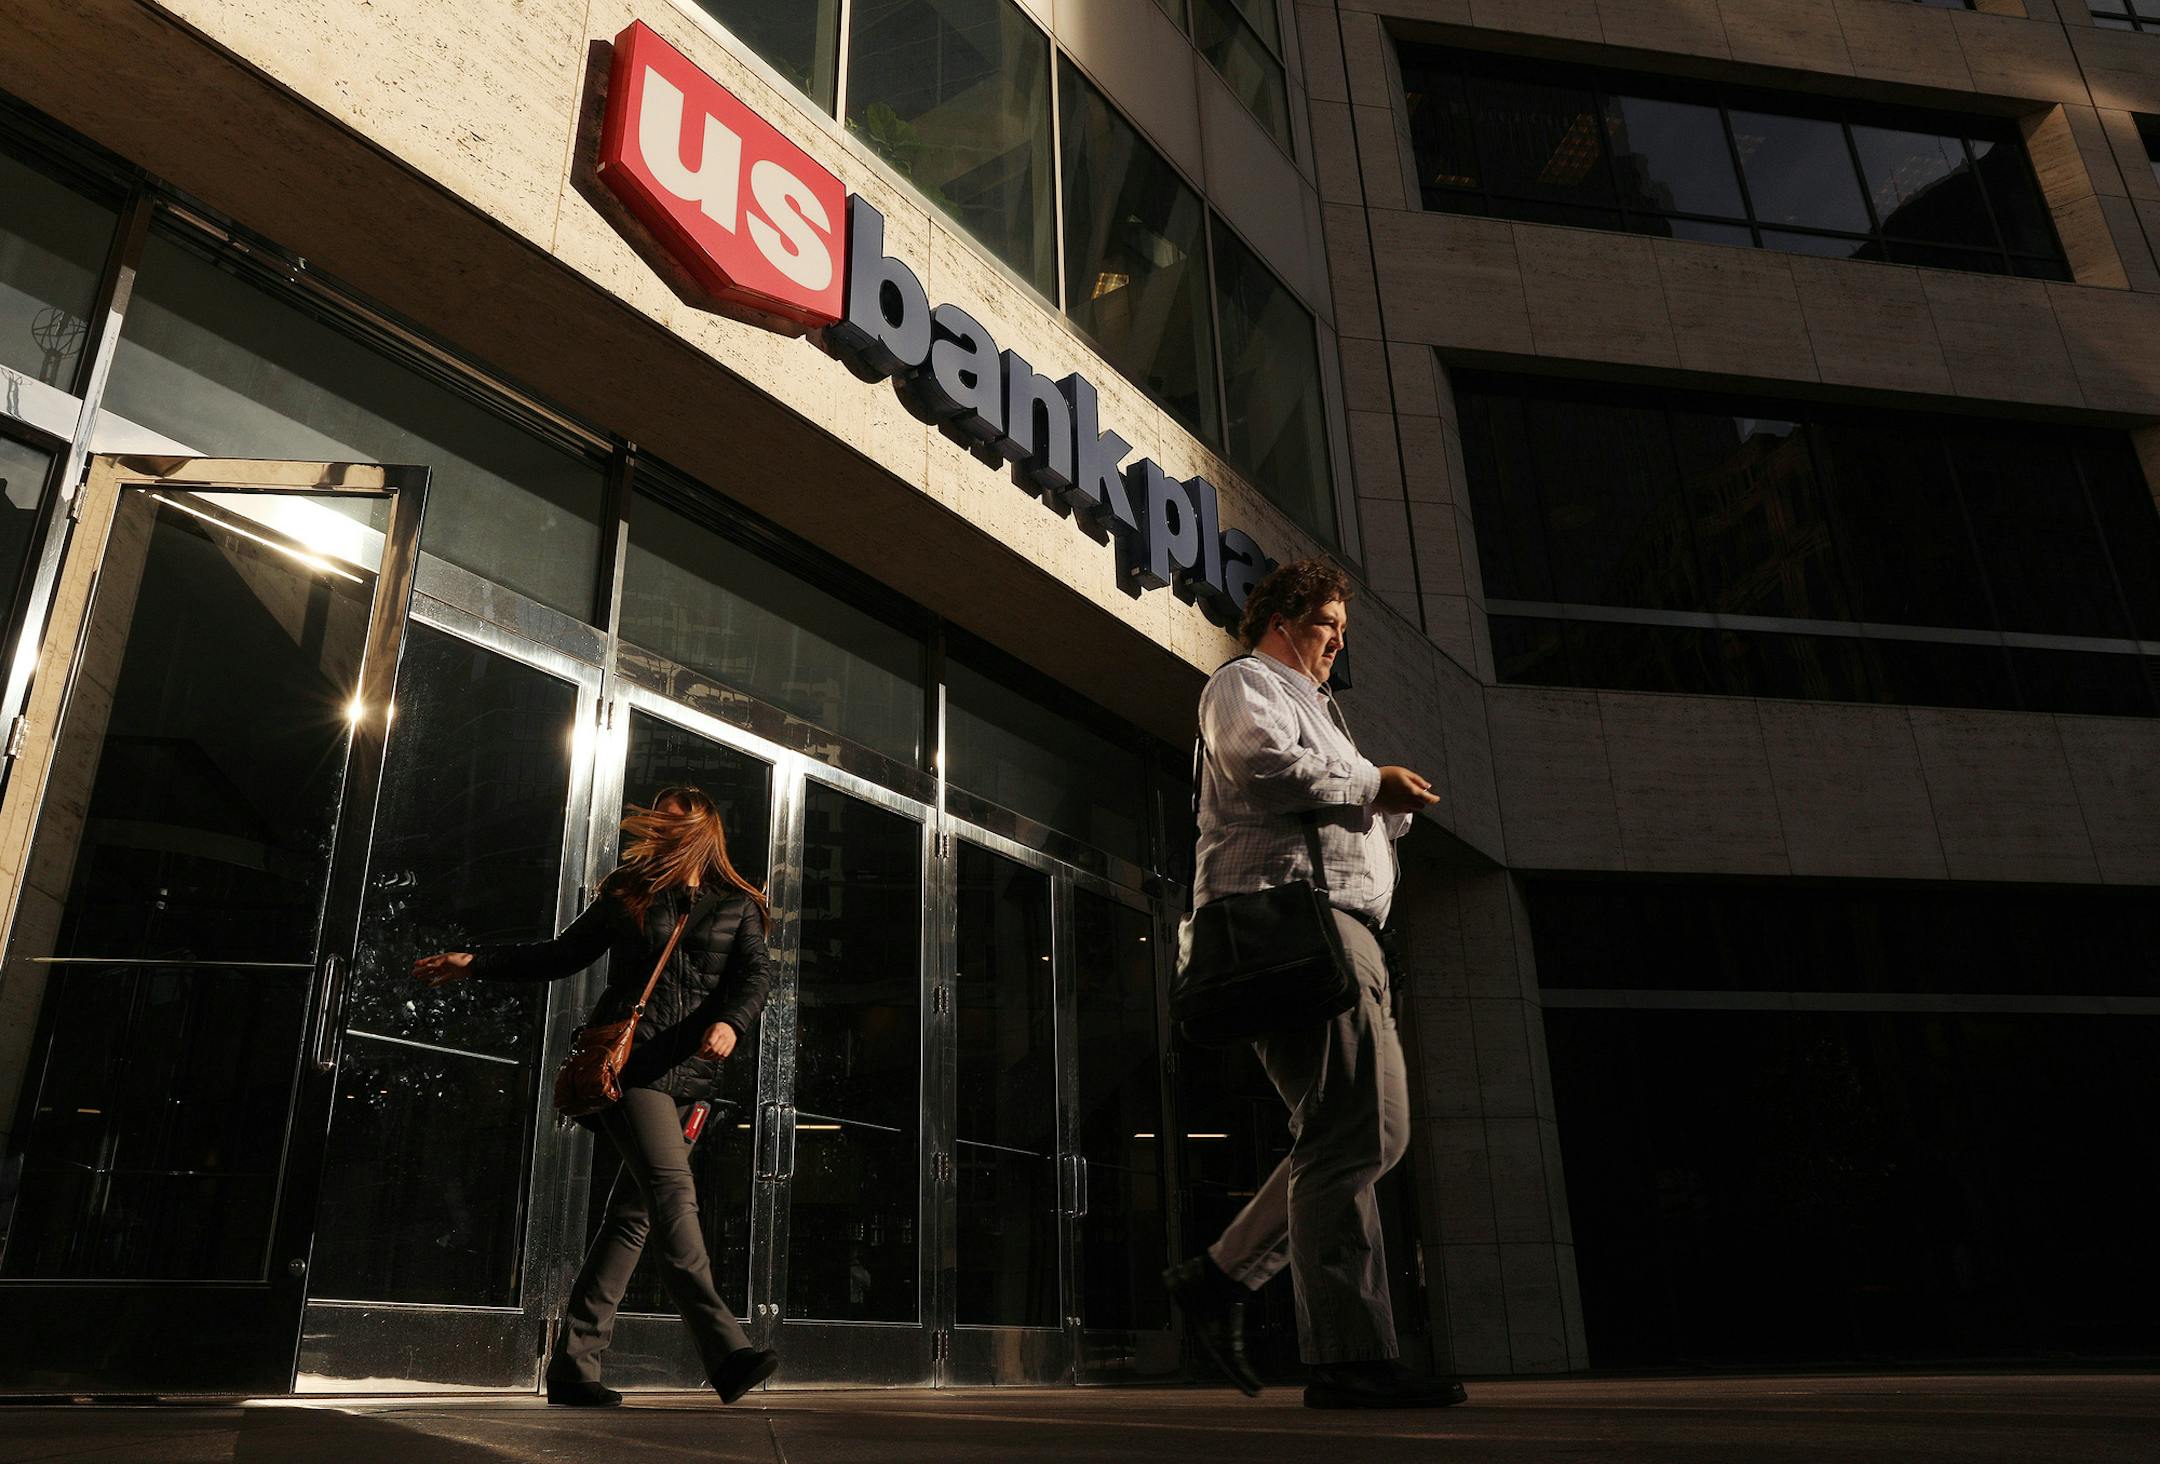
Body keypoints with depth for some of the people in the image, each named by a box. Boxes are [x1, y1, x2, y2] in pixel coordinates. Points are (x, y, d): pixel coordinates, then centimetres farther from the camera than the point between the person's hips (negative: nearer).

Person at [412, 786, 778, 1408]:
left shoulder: (737, 906, 13)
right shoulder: (628, 893, 15)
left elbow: (756, 974, -1)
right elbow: (560, 955, 22)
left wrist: (731, 1023, -21)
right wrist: (474, 962, 16)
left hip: (686, 1071, 2)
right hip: (629, 1054, -2)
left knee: (633, 1214, 0)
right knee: (672, 1188, -18)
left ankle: (572, 1364, 7)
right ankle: (726, 1350, -26)